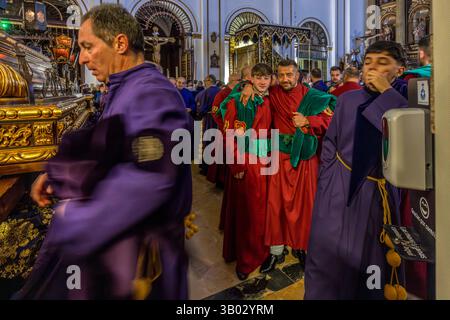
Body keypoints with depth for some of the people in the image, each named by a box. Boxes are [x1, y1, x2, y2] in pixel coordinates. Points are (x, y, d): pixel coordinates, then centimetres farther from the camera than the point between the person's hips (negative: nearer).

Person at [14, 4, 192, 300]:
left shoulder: (151, 93, -23)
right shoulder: (124, 91, 11)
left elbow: (148, 177, -35)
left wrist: (75, 220, -22)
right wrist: (60, 175, 7)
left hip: (138, 248, -9)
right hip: (111, 235, 9)